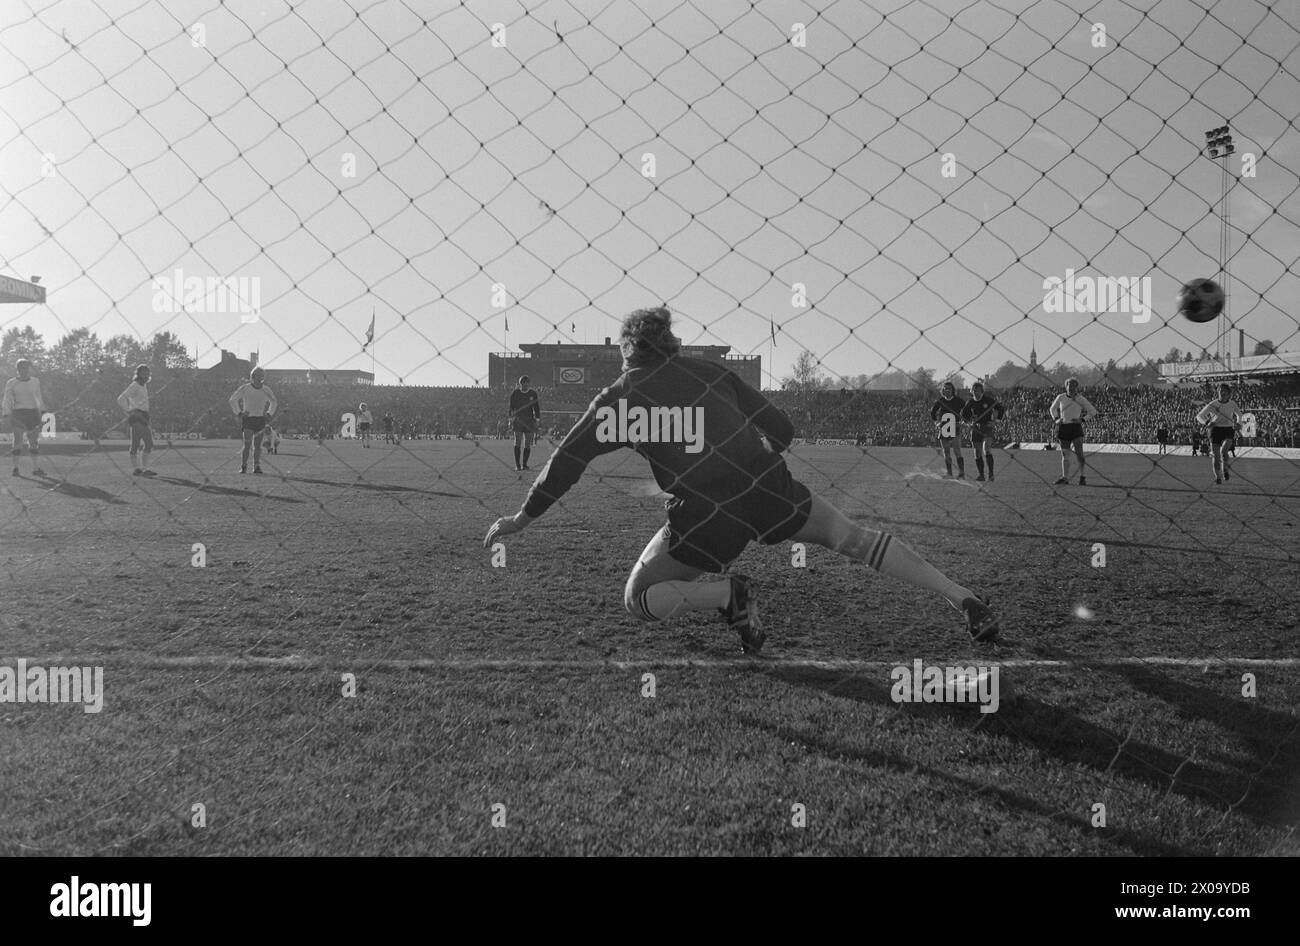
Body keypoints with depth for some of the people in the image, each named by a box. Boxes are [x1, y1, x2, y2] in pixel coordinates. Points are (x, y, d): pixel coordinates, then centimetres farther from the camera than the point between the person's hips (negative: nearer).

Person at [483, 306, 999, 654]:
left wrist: (523, 517, 19)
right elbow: (781, 429, 13)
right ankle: (965, 600, 15)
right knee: (851, 536, 21)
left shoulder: (618, 397, 7)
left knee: (638, 599, 14)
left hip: (704, 514, -3)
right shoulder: (709, 371, 13)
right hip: (767, 488, 4)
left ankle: (730, 592, -11)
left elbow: (567, 459, 8)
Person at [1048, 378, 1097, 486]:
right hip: (1063, 427, 2)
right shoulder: (1060, 397, 5)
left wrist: (1083, 420, -6)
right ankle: (1065, 477, 12)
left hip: (1076, 427, -2)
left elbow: (1093, 412, 5)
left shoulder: (1081, 399, -1)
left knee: (1079, 453, -9)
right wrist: (1056, 419, 7)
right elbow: (1052, 409, 22)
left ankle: (1082, 477, 1)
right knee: (1065, 454, 5)